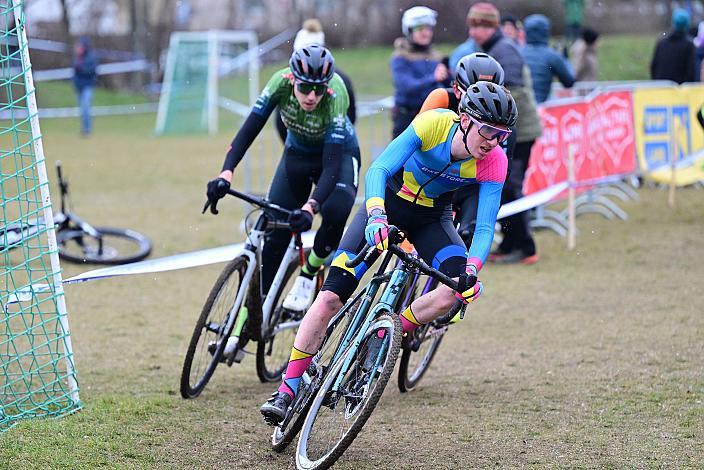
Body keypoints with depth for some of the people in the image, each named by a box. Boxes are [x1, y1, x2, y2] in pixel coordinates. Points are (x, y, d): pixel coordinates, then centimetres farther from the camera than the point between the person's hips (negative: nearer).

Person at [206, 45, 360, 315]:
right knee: (273, 228, -5)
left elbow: (331, 165, -39)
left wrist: (310, 207, -53)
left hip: (339, 153, -3)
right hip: (297, 153, 3)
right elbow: (249, 129, -28)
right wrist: (226, 174, -43)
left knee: (335, 212, -31)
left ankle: (308, 275, -4)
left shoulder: (335, 97, -36)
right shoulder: (281, 83, -29)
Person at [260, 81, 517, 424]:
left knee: (461, 287, -27)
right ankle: (286, 392, -7)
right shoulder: (433, 124, -29)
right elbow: (378, 169, -36)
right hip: (388, 203, -2)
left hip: (432, 219, 2)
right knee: (331, 295, -13)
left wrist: (471, 270, -44)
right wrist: (376, 215, -54)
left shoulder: (494, 161, -23)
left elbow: (485, 228, -25)